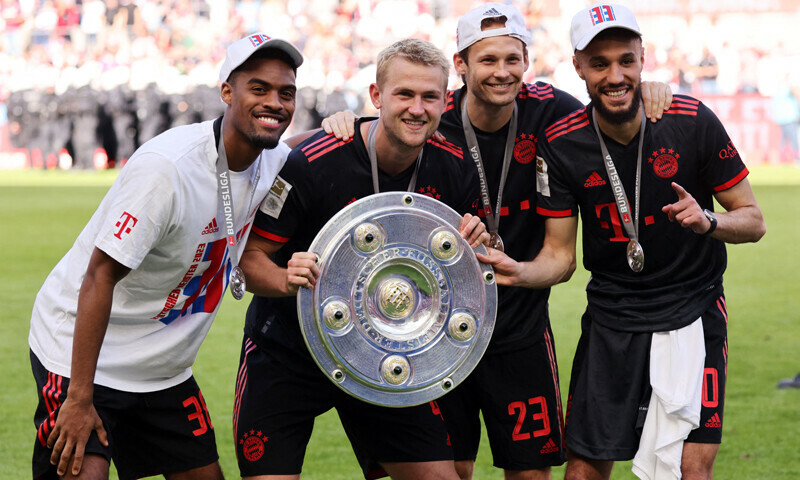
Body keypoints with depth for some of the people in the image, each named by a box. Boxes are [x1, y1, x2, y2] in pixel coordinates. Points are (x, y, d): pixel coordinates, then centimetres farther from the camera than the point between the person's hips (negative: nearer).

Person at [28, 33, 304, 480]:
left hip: (163, 367, 7)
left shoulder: (275, 160, -3)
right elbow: (99, 278, -25)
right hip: (80, 350, -7)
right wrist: (79, 399, -26)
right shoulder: (165, 166, -26)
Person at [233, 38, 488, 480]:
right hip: (287, 355, -4)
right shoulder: (310, 163, -21)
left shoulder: (453, 169, -6)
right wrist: (288, 281, -35)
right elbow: (250, 256, -14)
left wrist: (472, 248, -15)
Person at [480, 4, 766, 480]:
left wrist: (707, 222, -25)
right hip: (611, 318, 2)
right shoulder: (561, 143, -6)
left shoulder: (691, 121, -11)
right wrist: (518, 272, -24)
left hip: (692, 312, -2)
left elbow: (753, 220, -4)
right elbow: (560, 256, -3)